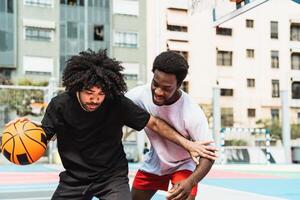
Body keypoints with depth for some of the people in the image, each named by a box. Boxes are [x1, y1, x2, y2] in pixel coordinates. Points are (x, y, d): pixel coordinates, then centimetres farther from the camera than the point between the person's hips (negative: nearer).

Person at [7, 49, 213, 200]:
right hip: (74, 178, 2)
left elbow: (154, 123, -8)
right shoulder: (60, 105, -14)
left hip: (112, 176, -2)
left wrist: (186, 143, -9)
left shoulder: (118, 104, -18)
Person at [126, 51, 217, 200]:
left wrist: (190, 182, -46)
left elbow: (208, 153, -29)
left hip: (183, 164, -4)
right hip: (154, 161, 4)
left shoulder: (192, 113, -34)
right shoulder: (140, 94, -26)